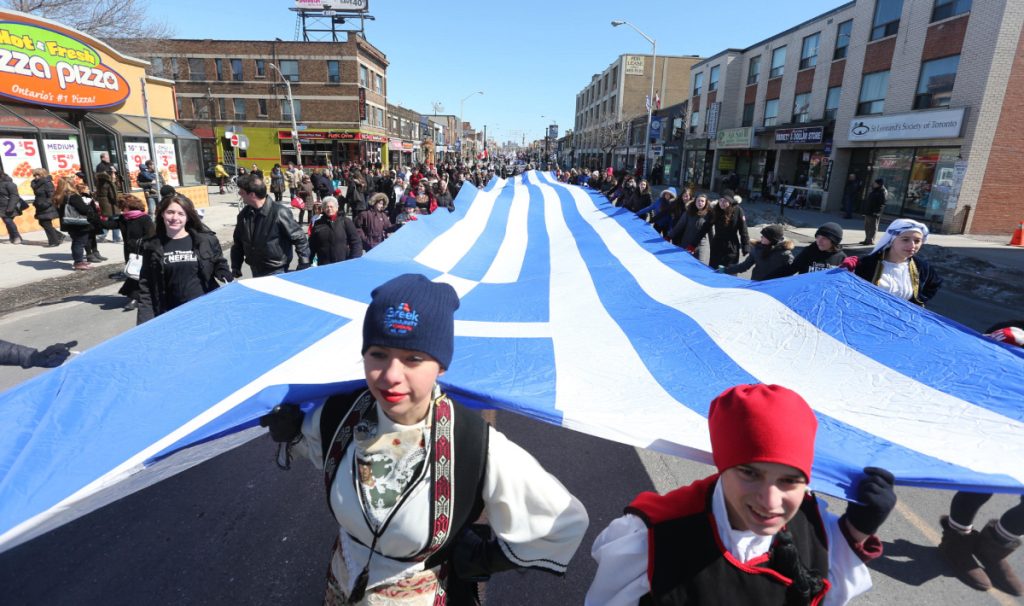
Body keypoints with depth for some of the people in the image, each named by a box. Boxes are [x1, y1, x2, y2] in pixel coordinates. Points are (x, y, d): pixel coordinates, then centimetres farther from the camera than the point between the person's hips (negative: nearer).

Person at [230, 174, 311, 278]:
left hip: (277, 272, -6)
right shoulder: (244, 214, -1)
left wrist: (304, 267, -15)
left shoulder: (279, 212, -20)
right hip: (256, 271, 6)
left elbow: (299, 239, -14)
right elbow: (237, 242, 12)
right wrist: (235, 268, 11)